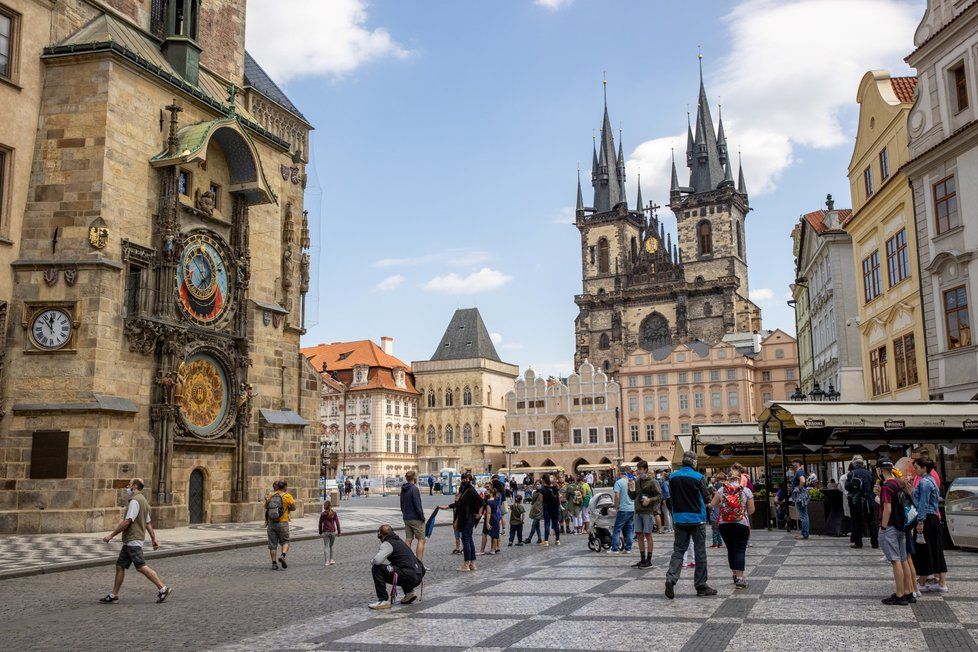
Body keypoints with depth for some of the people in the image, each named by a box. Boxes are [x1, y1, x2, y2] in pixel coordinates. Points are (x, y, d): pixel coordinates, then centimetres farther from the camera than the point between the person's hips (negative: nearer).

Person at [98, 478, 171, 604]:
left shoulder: (135, 501, -15)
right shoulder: (142, 500, 19)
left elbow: (127, 522, -21)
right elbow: (148, 523, 20)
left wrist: (112, 535, -15)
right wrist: (154, 539, 21)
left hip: (133, 540, -10)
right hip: (129, 541, 10)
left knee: (141, 566, -11)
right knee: (120, 566, 12)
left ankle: (162, 589, -10)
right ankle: (113, 595, 17)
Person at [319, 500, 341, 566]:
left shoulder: (323, 514, -4)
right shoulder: (334, 513, 1)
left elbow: (320, 524, 1)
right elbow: (337, 522, 1)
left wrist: (320, 532, 12)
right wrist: (338, 532, 7)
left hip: (325, 532, -2)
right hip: (333, 532, 2)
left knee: (326, 547, 1)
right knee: (331, 546, 17)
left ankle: (327, 561, -8)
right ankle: (331, 560, 17)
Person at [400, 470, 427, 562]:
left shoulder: (403, 490, 11)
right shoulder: (414, 489, -16)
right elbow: (417, 505, -19)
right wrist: (422, 517, -11)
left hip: (406, 518, 8)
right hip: (416, 519, -8)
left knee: (408, 540, 10)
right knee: (421, 540, -4)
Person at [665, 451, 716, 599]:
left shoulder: (673, 477, 0)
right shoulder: (698, 477, -12)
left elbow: (671, 496, 7)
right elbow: (705, 498, -4)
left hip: (679, 518, 3)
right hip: (697, 519, -3)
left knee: (678, 550, 7)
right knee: (700, 552, 6)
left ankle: (671, 578, -12)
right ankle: (701, 586, 12)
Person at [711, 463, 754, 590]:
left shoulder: (721, 490, 0)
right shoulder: (746, 491, -5)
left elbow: (713, 505, 4)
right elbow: (751, 510, -1)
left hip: (724, 524, 3)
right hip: (741, 524, -2)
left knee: (731, 550, 16)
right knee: (740, 550, -1)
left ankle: (735, 575, 27)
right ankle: (740, 579, -9)